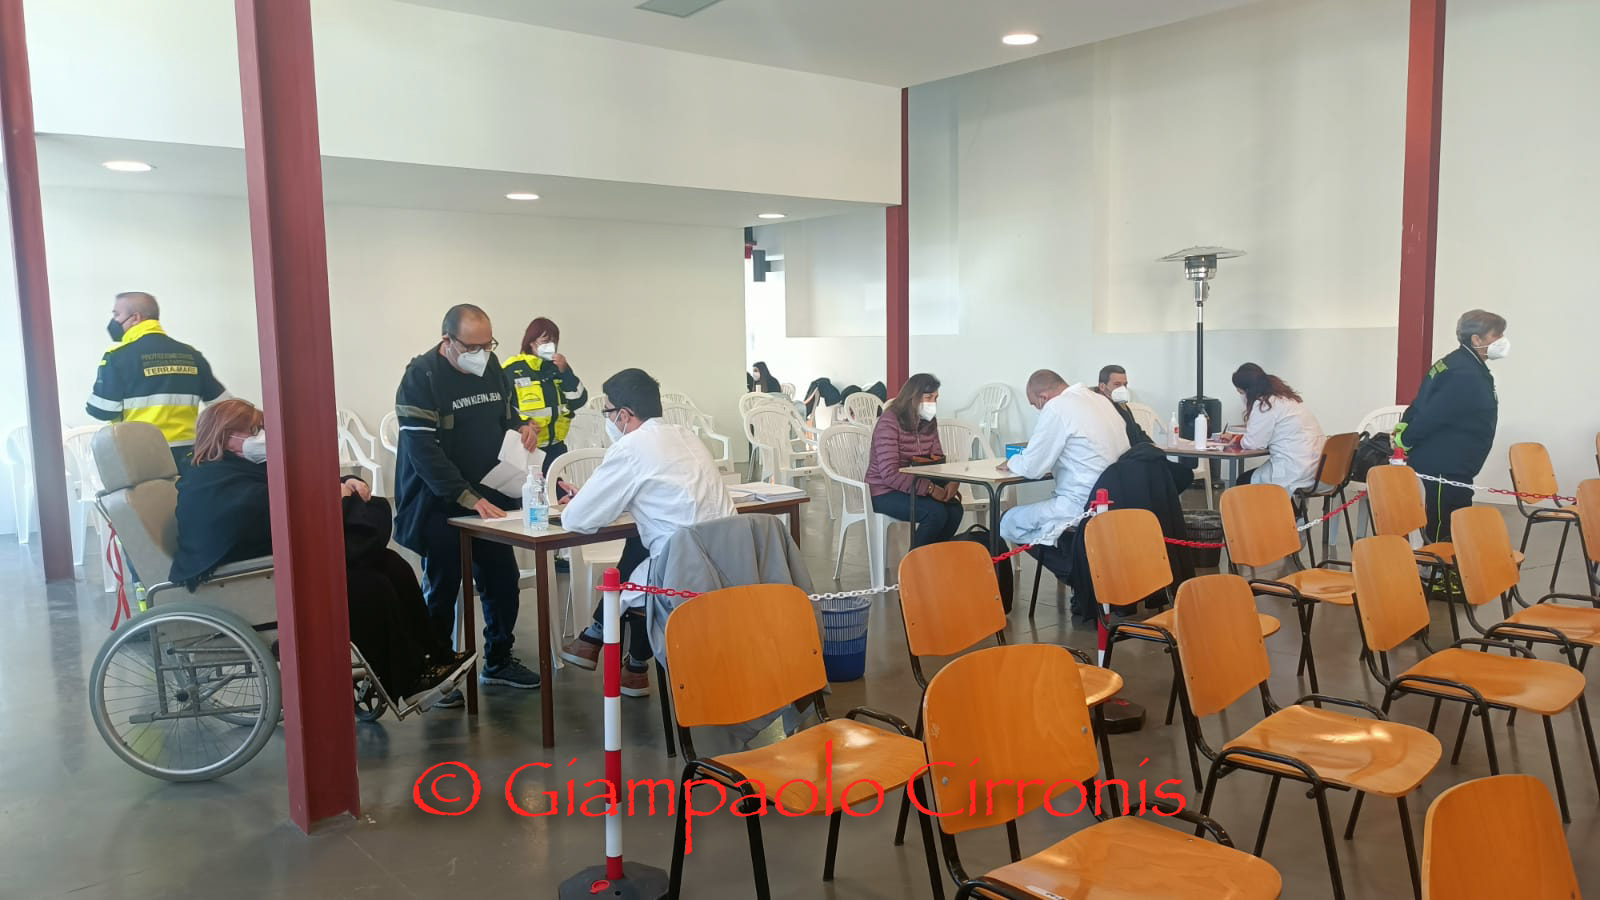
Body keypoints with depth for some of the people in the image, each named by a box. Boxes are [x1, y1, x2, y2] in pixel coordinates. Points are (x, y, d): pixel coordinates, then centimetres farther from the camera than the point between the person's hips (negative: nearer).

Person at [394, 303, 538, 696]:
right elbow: (423, 450, -22)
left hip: (490, 497, 6)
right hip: (439, 505, -6)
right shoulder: (421, 377, -17)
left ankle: (498, 662, 28)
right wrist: (468, 498, -27)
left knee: (503, 581, 10)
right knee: (442, 590, 5)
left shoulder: (491, 367, 3)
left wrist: (520, 427, -5)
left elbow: (507, 416, 19)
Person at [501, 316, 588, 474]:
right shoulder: (513, 368, -5)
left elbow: (579, 401, 1)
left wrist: (565, 371, -9)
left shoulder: (559, 366, 10)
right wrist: (523, 422, -20)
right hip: (527, 445, -5)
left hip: (555, 446, 5)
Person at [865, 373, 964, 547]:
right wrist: (930, 489, -28)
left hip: (915, 488, 7)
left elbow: (938, 460, 9)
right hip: (885, 493, -7)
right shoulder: (889, 423, -18)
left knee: (954, 509, -18)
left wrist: (951, 481, -15)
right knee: (936, 512, -27)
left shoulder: (929, 423, 6)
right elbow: (889, 474, -25)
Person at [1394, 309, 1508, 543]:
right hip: (1444, 469, -11)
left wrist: (1404, 427, 8)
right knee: (1446, 539, -6)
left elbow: (1422, 404, 15)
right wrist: (1404, 440, -11)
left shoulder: (1456, 363, 13)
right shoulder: (1466, 375, -21)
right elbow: (1432, 415, -22)